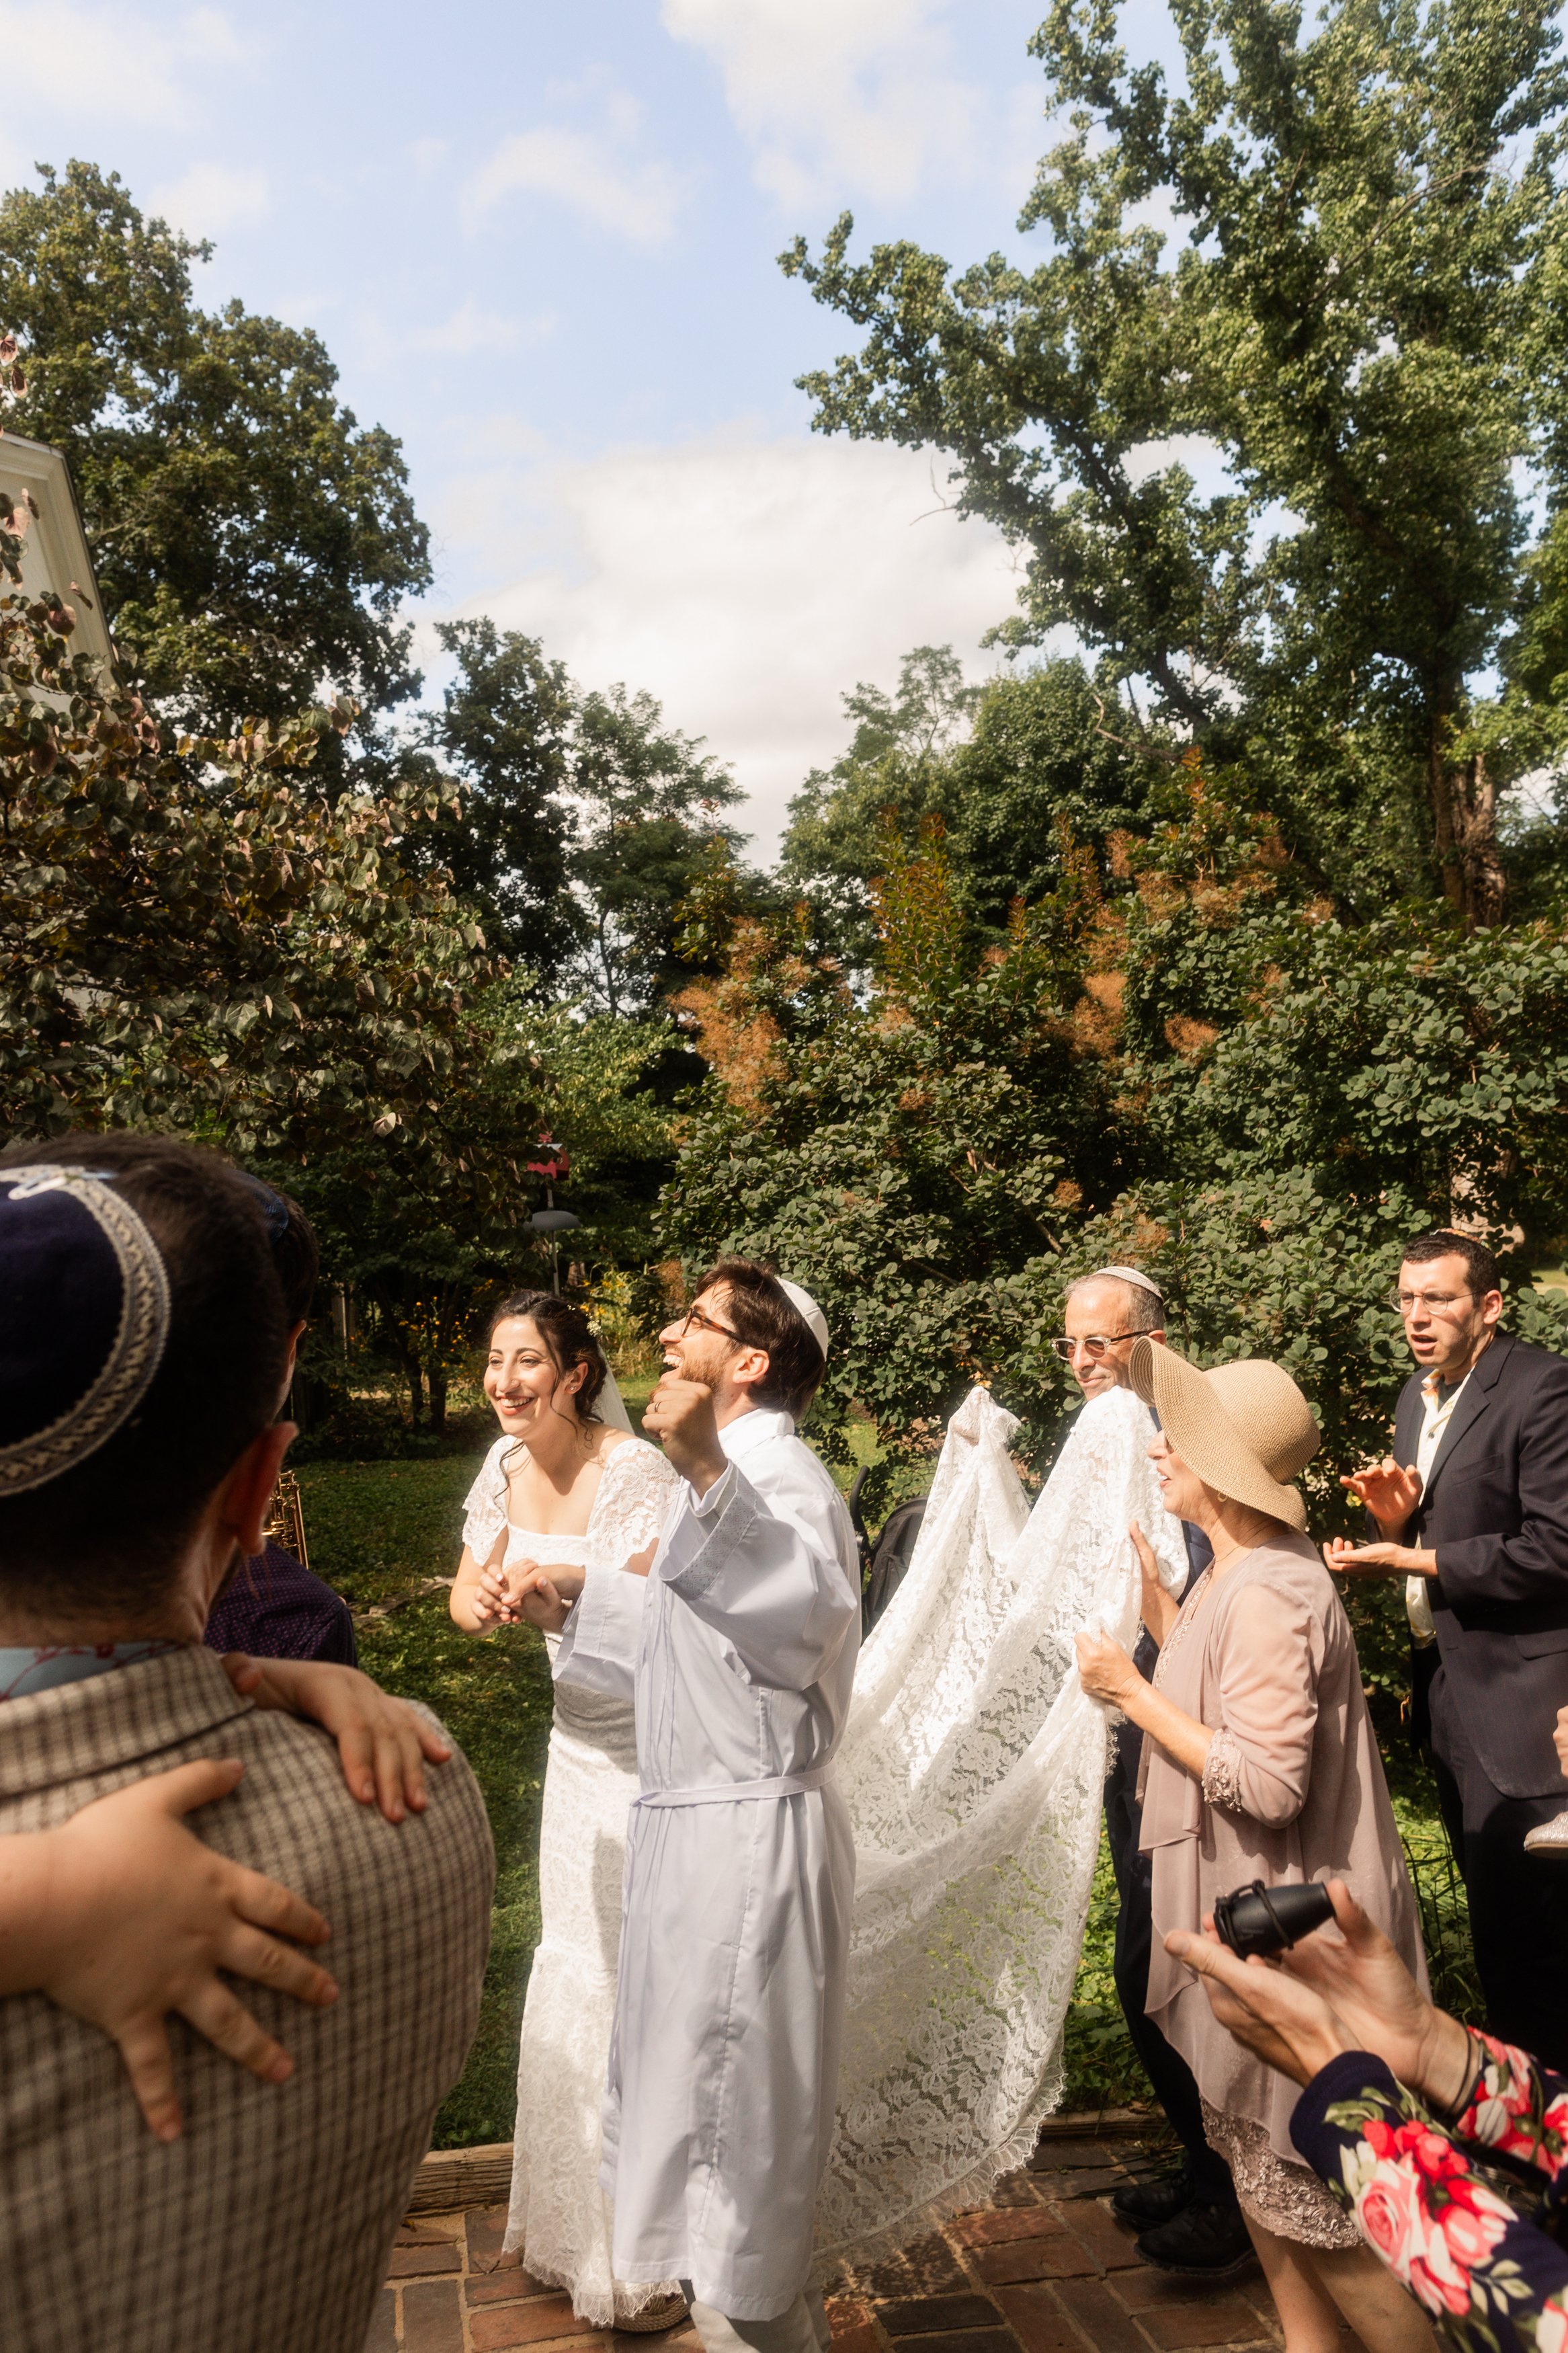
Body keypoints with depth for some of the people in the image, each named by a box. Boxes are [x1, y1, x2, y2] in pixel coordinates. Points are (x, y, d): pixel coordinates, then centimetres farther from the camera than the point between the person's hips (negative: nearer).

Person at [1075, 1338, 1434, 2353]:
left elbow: (1267, 1783, -29)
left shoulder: (1266, 1595, -27)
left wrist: (1133, 1692, -23)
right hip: (1256, 1923, 10)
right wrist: (1157, 1603, 9)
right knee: (1260, 2165, 22)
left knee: (1303, 2198, 7)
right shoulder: (1240, 1574, 4)